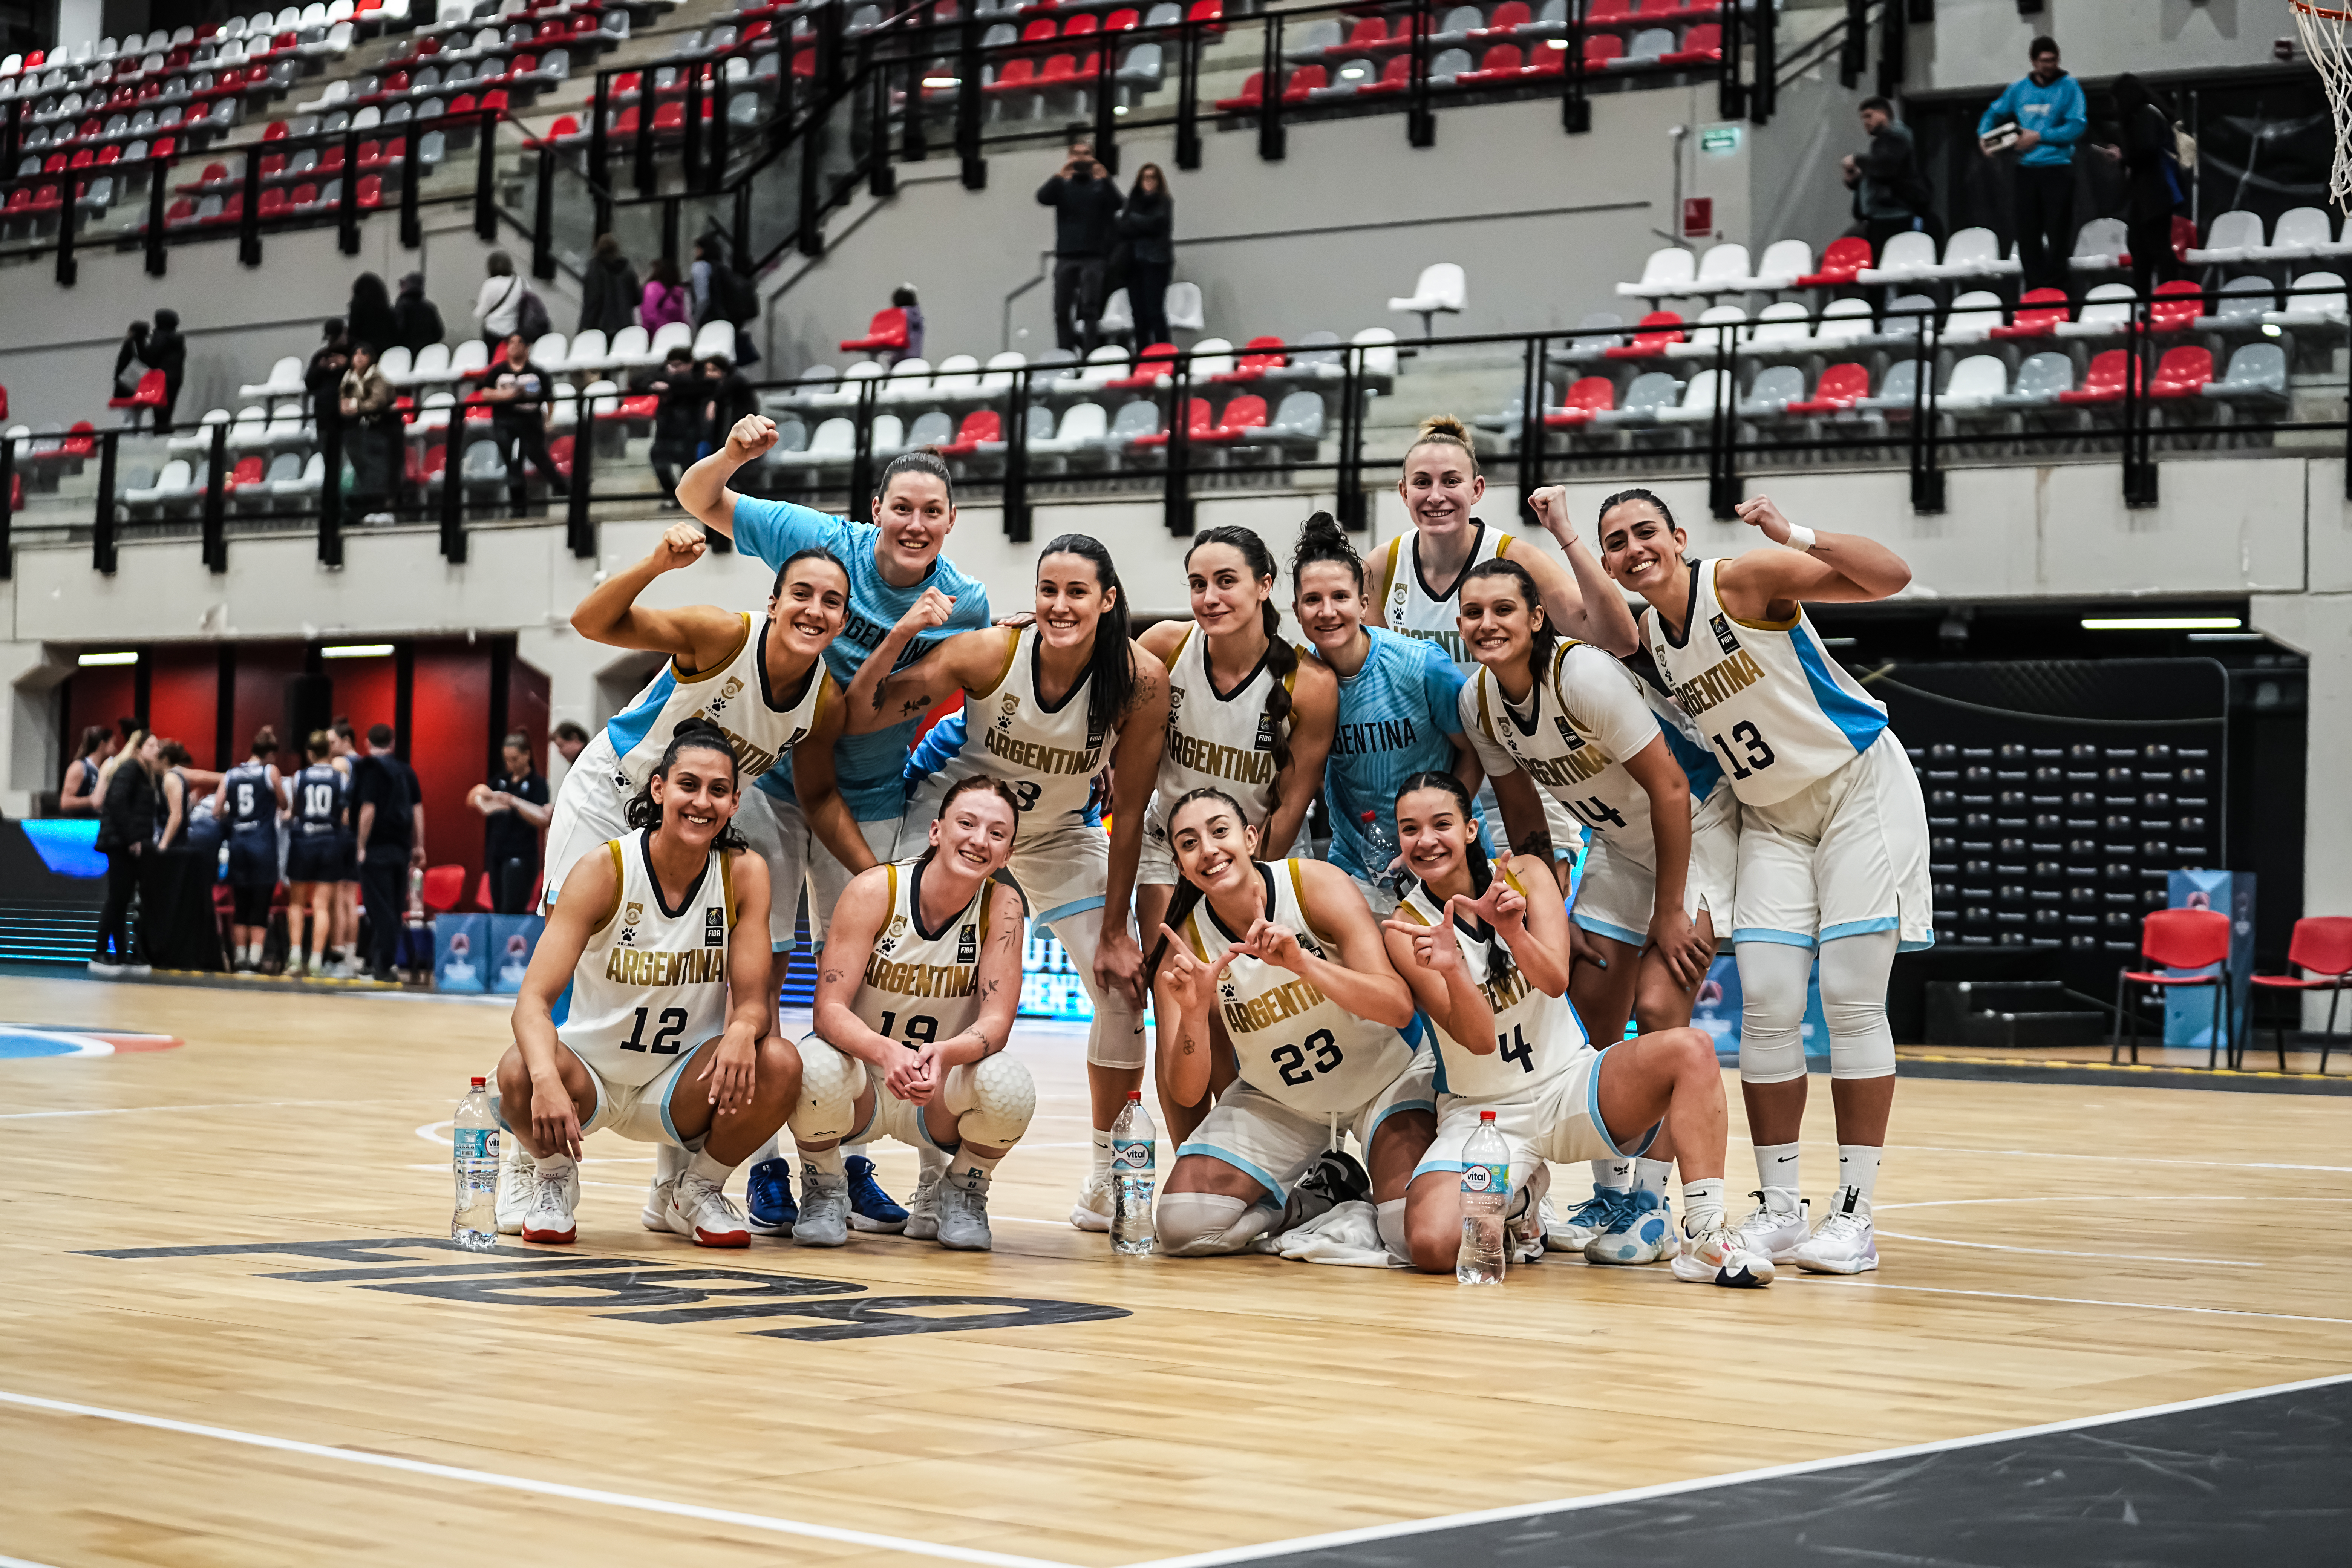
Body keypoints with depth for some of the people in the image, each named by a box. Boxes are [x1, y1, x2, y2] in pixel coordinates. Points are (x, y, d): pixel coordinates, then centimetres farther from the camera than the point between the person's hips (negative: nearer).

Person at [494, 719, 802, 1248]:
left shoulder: (744, 875, -10)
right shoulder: (606, 870, -17)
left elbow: (753, 999, -11)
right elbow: (534, 998, -24)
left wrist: (743, 1031, -38)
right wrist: (547, 1078, -45)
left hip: (679, 1086, 2)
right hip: (590, 1074, -2)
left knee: (778, 1064, -27)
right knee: (521, 1072, -36)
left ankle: (690, 1188, 3)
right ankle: (548, 1172, 2)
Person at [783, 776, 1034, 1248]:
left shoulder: (1001, 904, -12)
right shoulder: (875, 890, -17)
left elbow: (996, 1022, -19)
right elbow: (829, 1010, -22)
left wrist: (945, 1055, -43)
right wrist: (886, 1051, -44)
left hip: (939, 1096, 1)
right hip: (861, 1083, -1)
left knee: (1009, 1085, -31)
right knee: (818, 1068, -36)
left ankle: (958, 1192, 3)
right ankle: (823, 1190, -1)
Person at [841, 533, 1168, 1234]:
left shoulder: (1140, 680, -26)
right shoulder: (988, 653, -29)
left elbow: (1128, 813, -16)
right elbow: (857, 720, -25)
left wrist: (1115, 933, -15)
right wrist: (899, 637, -40)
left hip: (1060, 830, 1)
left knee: (1124, 985, -7)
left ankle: (1108, 1181, 10)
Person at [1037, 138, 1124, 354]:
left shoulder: (1101, 185, 10)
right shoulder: (1063, 185, 15)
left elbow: (1116, 204, -7)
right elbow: (1043, 198, -3)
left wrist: (1105, 180, -22)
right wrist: (1059, 176, -17)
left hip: (1094, 257, -2)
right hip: (1066, 256, 2)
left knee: (1090, 309, -11)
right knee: (1062, 310, -1)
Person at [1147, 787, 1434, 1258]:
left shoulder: (1317, 885, -23)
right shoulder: (1185, 946, -16)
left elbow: (1399, 1008, -31)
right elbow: (1187, 1092, -18)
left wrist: (1302, 962, -45)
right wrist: (1193, 1012, -37)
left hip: (1384, 1079, -2)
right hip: (1277, 1101, 3)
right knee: (1183, 1227, -17)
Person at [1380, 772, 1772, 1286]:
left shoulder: (1525, 875, -3)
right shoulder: (1407, 928, -10)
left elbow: (1556, 981, -18)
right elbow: (1478, 1039, -19)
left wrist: (1511, 928, -38)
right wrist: (1450, 971, -39)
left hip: (1570, 1087, 2)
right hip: (1482, 1113, -1)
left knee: (1690, 1049, -27)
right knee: (1432, 1246, -27)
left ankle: (1704, 1236, -30)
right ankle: (1518, 1198, 9)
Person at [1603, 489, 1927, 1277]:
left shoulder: (1745, 578, -19)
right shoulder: (1646, 636, 0)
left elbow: (1890, 577, -28)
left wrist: (1796, 536, -41)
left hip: (1861, 789, -6)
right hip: (1773, 814, 6)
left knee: (1851, 998, -8)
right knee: (1766, 1005, -3)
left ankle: (1855, 1215, -3)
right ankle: (1777, 1211, 5)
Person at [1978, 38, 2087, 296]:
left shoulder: (2069, 86, -1)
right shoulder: (2018, 88, 11)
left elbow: (2078, 127, -10)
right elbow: (1993, 115, 20)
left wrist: (2039, 136, -13)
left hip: (2057, 168, -3)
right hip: (2025, 170, 3)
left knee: (2057, 236, -3)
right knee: (2027, 236, 3)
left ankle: (2054, 290, 1)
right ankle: (2034, 291, 10)